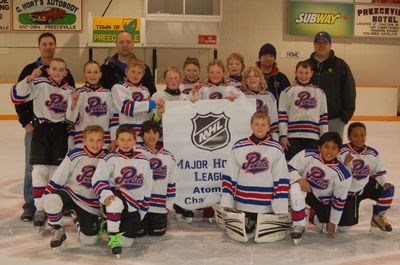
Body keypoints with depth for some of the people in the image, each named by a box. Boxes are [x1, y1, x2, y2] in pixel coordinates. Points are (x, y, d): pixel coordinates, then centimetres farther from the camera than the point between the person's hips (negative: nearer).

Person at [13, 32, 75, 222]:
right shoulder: (29, 70, 2)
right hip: (35, 127, -1)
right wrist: (26, 122, -5)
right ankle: (29, 205, 12)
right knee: (32, 167, 2)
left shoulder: (64, 72, 5)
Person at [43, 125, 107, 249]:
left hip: (91, 204, 1)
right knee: (51, 199, -34)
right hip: (71, 193, -1)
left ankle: (81, 222, 30)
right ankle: (58, 232, -7)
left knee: (89, 240, -7)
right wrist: (47, 195, -14)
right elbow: (58, 177, -7)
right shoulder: (75, 155, -12)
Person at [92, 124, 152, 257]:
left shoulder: (144, 161, 6)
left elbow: (147, 189, 12)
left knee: (126, 242, -4)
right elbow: (97, 179, -14)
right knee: (116, 203, -41)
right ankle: (113, 236, -17)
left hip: (134, 206, 3)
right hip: (115, 199, -3)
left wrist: (142, 212, 12)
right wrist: (105, 195, -33)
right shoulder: (110, 159, -4)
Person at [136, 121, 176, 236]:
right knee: (139, 233, -1)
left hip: (160, 205, 3)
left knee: (157, 232, 4)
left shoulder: (169, 157, 9)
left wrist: (169, 204, 9)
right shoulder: (135, 152, -5)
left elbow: (171, 183, 11)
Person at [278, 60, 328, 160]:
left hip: (313, 138, 3)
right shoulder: (287, 92, 3)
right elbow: (282, 115, -1)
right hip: (293, 137, -3)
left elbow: (324, 116, 14)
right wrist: (283, 136, -7)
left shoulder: (320, 93, 14)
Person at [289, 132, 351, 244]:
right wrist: (299, 179, -34)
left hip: (323, 201, 2)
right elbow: (290, 168, -14)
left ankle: (311, 214, 27)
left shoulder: (343, 174, -18)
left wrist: (333, 222, -4)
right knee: (296, 188, -36)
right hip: (305, 189, -2)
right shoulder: (308, 155, -21)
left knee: (329, 230, -5)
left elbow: (339, 200, -9)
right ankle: (299, 225, -20)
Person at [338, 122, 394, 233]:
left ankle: (378, 217, 5)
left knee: (388, 189, -19)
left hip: (365, 187, 4)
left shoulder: (373, 153, -5)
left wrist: (386, 182, -16)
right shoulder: (341, 151, -20)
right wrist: (345, 164, -39)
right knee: (344, 226, -11)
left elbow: (379, 172, 4)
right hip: (346, 191, -4)